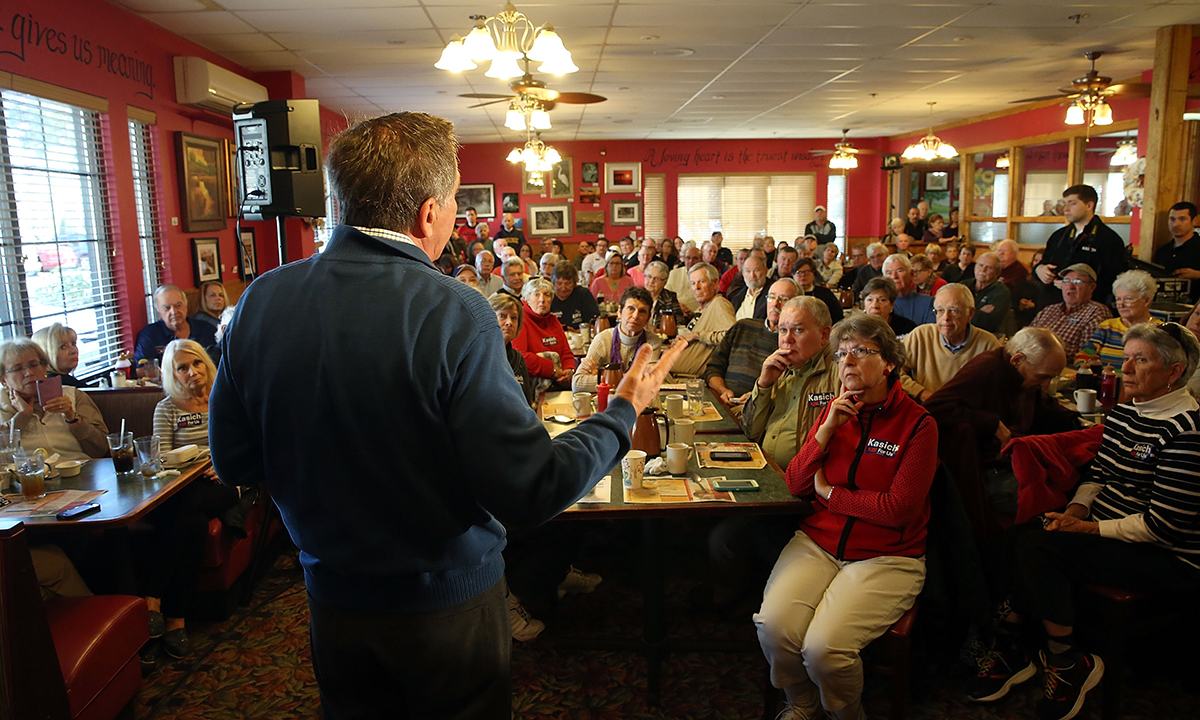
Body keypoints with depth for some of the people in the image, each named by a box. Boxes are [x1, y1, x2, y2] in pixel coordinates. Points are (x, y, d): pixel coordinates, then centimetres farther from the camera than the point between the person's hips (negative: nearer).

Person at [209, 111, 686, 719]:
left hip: (331, 601, 5)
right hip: (447, 604, -4)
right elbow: (531, 492, -24)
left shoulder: (259, 300, -10)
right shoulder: (452, 313, -26)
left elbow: (233, 463, -1)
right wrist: (623, 410, -10)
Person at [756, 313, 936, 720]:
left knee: (824, 647, -24)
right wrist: (827, 430, -9)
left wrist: (829, 492, -4)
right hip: (818, 543, 4)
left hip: (886, 557, -4)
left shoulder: (918, 424, -6)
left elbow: (898, 508, -14)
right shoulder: (835, 410, 9)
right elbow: (796, 485, 4)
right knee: (774, 628, -20)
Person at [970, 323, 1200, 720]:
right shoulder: (1122, 412, 8)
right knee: (1025, 536, -15)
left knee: (1038, 548, -24)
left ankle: (1067, 663, -5)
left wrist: (1090, 528, -19)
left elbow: (1164, 524, -22)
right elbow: (1097, 474, 14)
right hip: (1108, 530, 8)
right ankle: (1009, 649, -5)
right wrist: (1076, 510, -5)